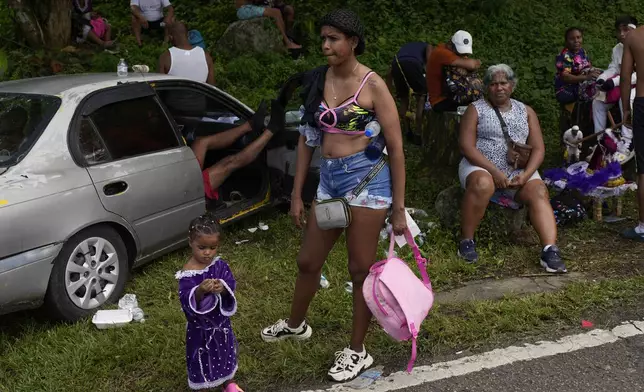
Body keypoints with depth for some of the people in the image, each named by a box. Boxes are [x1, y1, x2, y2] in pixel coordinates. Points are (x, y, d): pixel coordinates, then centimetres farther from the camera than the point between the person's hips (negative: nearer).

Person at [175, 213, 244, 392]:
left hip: (220, 321, 5)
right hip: (200, 326, -5)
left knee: (226, 352, 25)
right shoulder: (187, 274, -23)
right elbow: (186, 300, -29)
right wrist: (200, 291, -47)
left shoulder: (220, 264, -9)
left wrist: (223, 288, -36)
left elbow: (231, 284, -14)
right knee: (201, 358, 12)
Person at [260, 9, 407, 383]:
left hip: (366, 178, -6)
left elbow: (396, 148, -8)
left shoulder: (372, 84, -9)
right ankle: (296, 324, 45)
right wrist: (297, 194, 10)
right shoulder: (319, 80, 6)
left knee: (361, 269, 5)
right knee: (308, 261, 18)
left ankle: (358, 351, 22)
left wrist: (399, 208, -9)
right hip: (329, 179, 6)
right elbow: (307, 138, 11)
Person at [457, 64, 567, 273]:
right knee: (482, 184, -36)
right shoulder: (476, 109, 6)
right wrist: (494, 171, -19)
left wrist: (526, 174, -13)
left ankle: (550, 250, -34)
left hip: (518, 169, 3)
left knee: (539, 192, -24)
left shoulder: (526, 112, 15)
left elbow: (538, 148, 7)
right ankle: (466, 240, -21)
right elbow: (467, 146, -6)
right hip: (481, 166, -3)